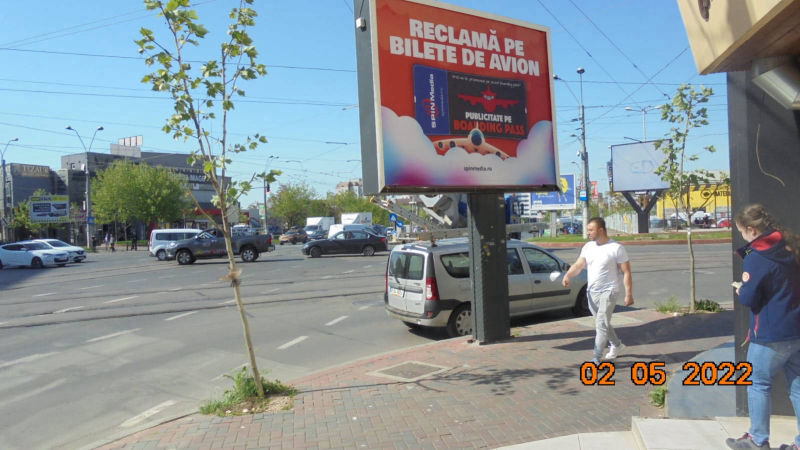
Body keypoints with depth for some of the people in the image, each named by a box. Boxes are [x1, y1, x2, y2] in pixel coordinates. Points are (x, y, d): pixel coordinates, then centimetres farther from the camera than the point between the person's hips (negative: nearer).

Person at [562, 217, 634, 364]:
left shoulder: (616, 248, -11)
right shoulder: (588, 247, 6)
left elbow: (626, 273, -9)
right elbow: (578, 265, -2)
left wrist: (629, 294, -12)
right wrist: (567, 276, -22)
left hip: (608, 292, -6)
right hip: (592, 292, 7)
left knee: (601, 324, -11)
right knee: (602, 323, 19)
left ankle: (596, 359, -7)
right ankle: (616, 345, 43)